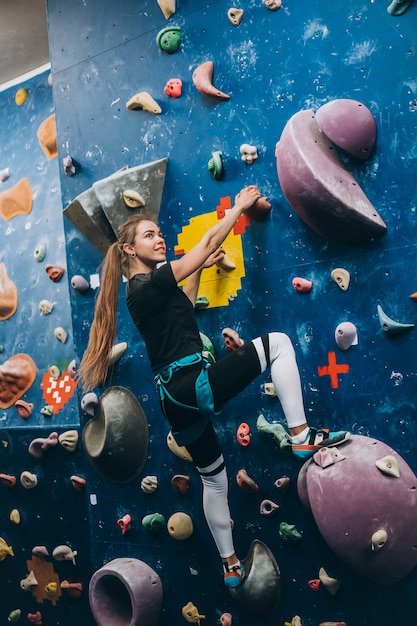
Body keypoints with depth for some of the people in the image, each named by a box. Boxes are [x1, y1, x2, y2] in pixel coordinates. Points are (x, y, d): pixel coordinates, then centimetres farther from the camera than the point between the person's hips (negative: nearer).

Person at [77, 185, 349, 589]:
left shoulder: (143, 289, 15)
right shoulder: (150, 283, -11)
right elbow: (209, 242, -5)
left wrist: (199, 270, 33)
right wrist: (240, 206, 8)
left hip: (176, 399, 10)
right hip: (195, 385, -10)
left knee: (213, 478, 24)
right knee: (277, 342, -6)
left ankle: (230, 566, 39)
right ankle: (302, 436, -5)